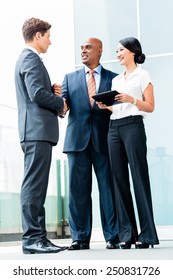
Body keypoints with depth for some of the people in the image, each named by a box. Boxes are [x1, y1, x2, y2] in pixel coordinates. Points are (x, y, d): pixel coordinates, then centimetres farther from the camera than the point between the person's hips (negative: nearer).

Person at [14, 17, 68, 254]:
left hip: (37, 131, 11)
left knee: (36, 186, 9)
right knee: (34, 185, -11)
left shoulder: (27, 58, 25)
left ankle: (38, 237, 12)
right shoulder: (31, 58, -8)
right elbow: (37, 93, -19)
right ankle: (32, 238, -10)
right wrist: (60, 103, -4)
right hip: (37, 129, -11)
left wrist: (52, 91, 7)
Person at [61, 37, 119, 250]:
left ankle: (113, 237, 2)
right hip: (77, 139, 2)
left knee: (109, 187, -3)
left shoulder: (113, 78, 13)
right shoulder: (70, 78, 19)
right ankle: (80, 238, 5)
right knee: (78, 189, 1)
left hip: (104, 139, -2)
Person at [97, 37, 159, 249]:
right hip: (114, 128, 6)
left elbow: (150, 106, -1)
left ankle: (146, 233, -9)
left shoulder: (142, 75, 5)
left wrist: (131, 99, -16)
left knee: (139, 177, -10)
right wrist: (105, 105, 4)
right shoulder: (116, 80, 22)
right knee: (120, 179, 1)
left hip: (133, 126, -6)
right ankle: (127, 233, 2)